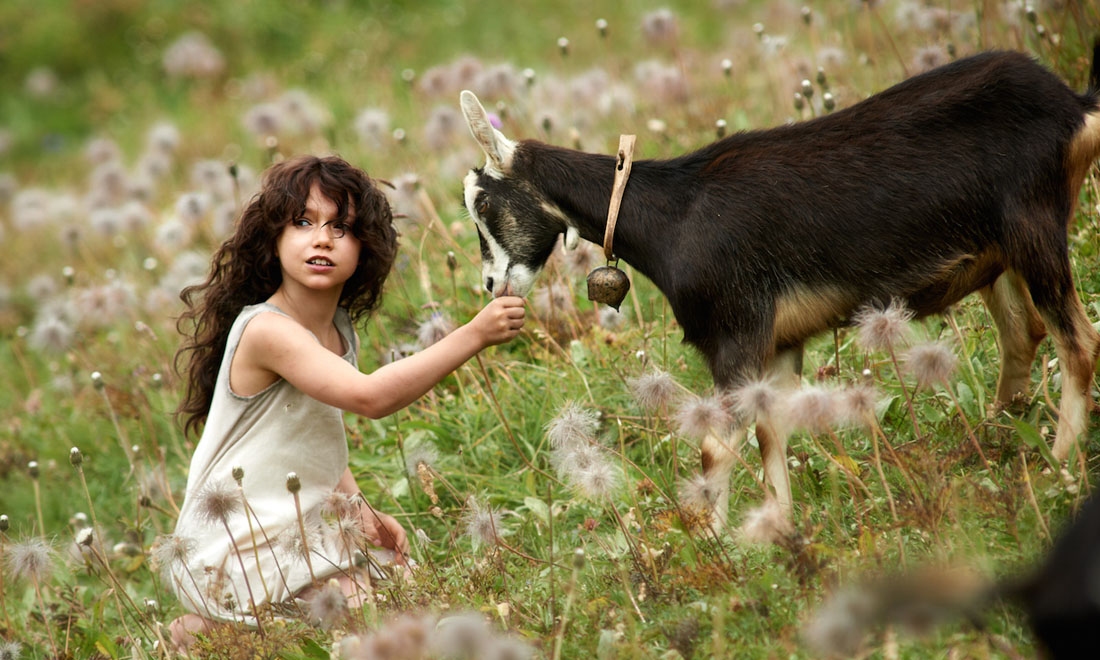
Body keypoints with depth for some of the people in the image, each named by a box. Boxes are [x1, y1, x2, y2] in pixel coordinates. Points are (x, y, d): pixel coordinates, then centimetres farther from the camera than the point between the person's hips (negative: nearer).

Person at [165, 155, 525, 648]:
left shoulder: (341, 334, 7)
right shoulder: (267, 330, -22)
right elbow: (370, 396, -34)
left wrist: (362, 513, 2)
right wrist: (474, 335, -35)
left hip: (298, 541, 9)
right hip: (237, 550, -9)